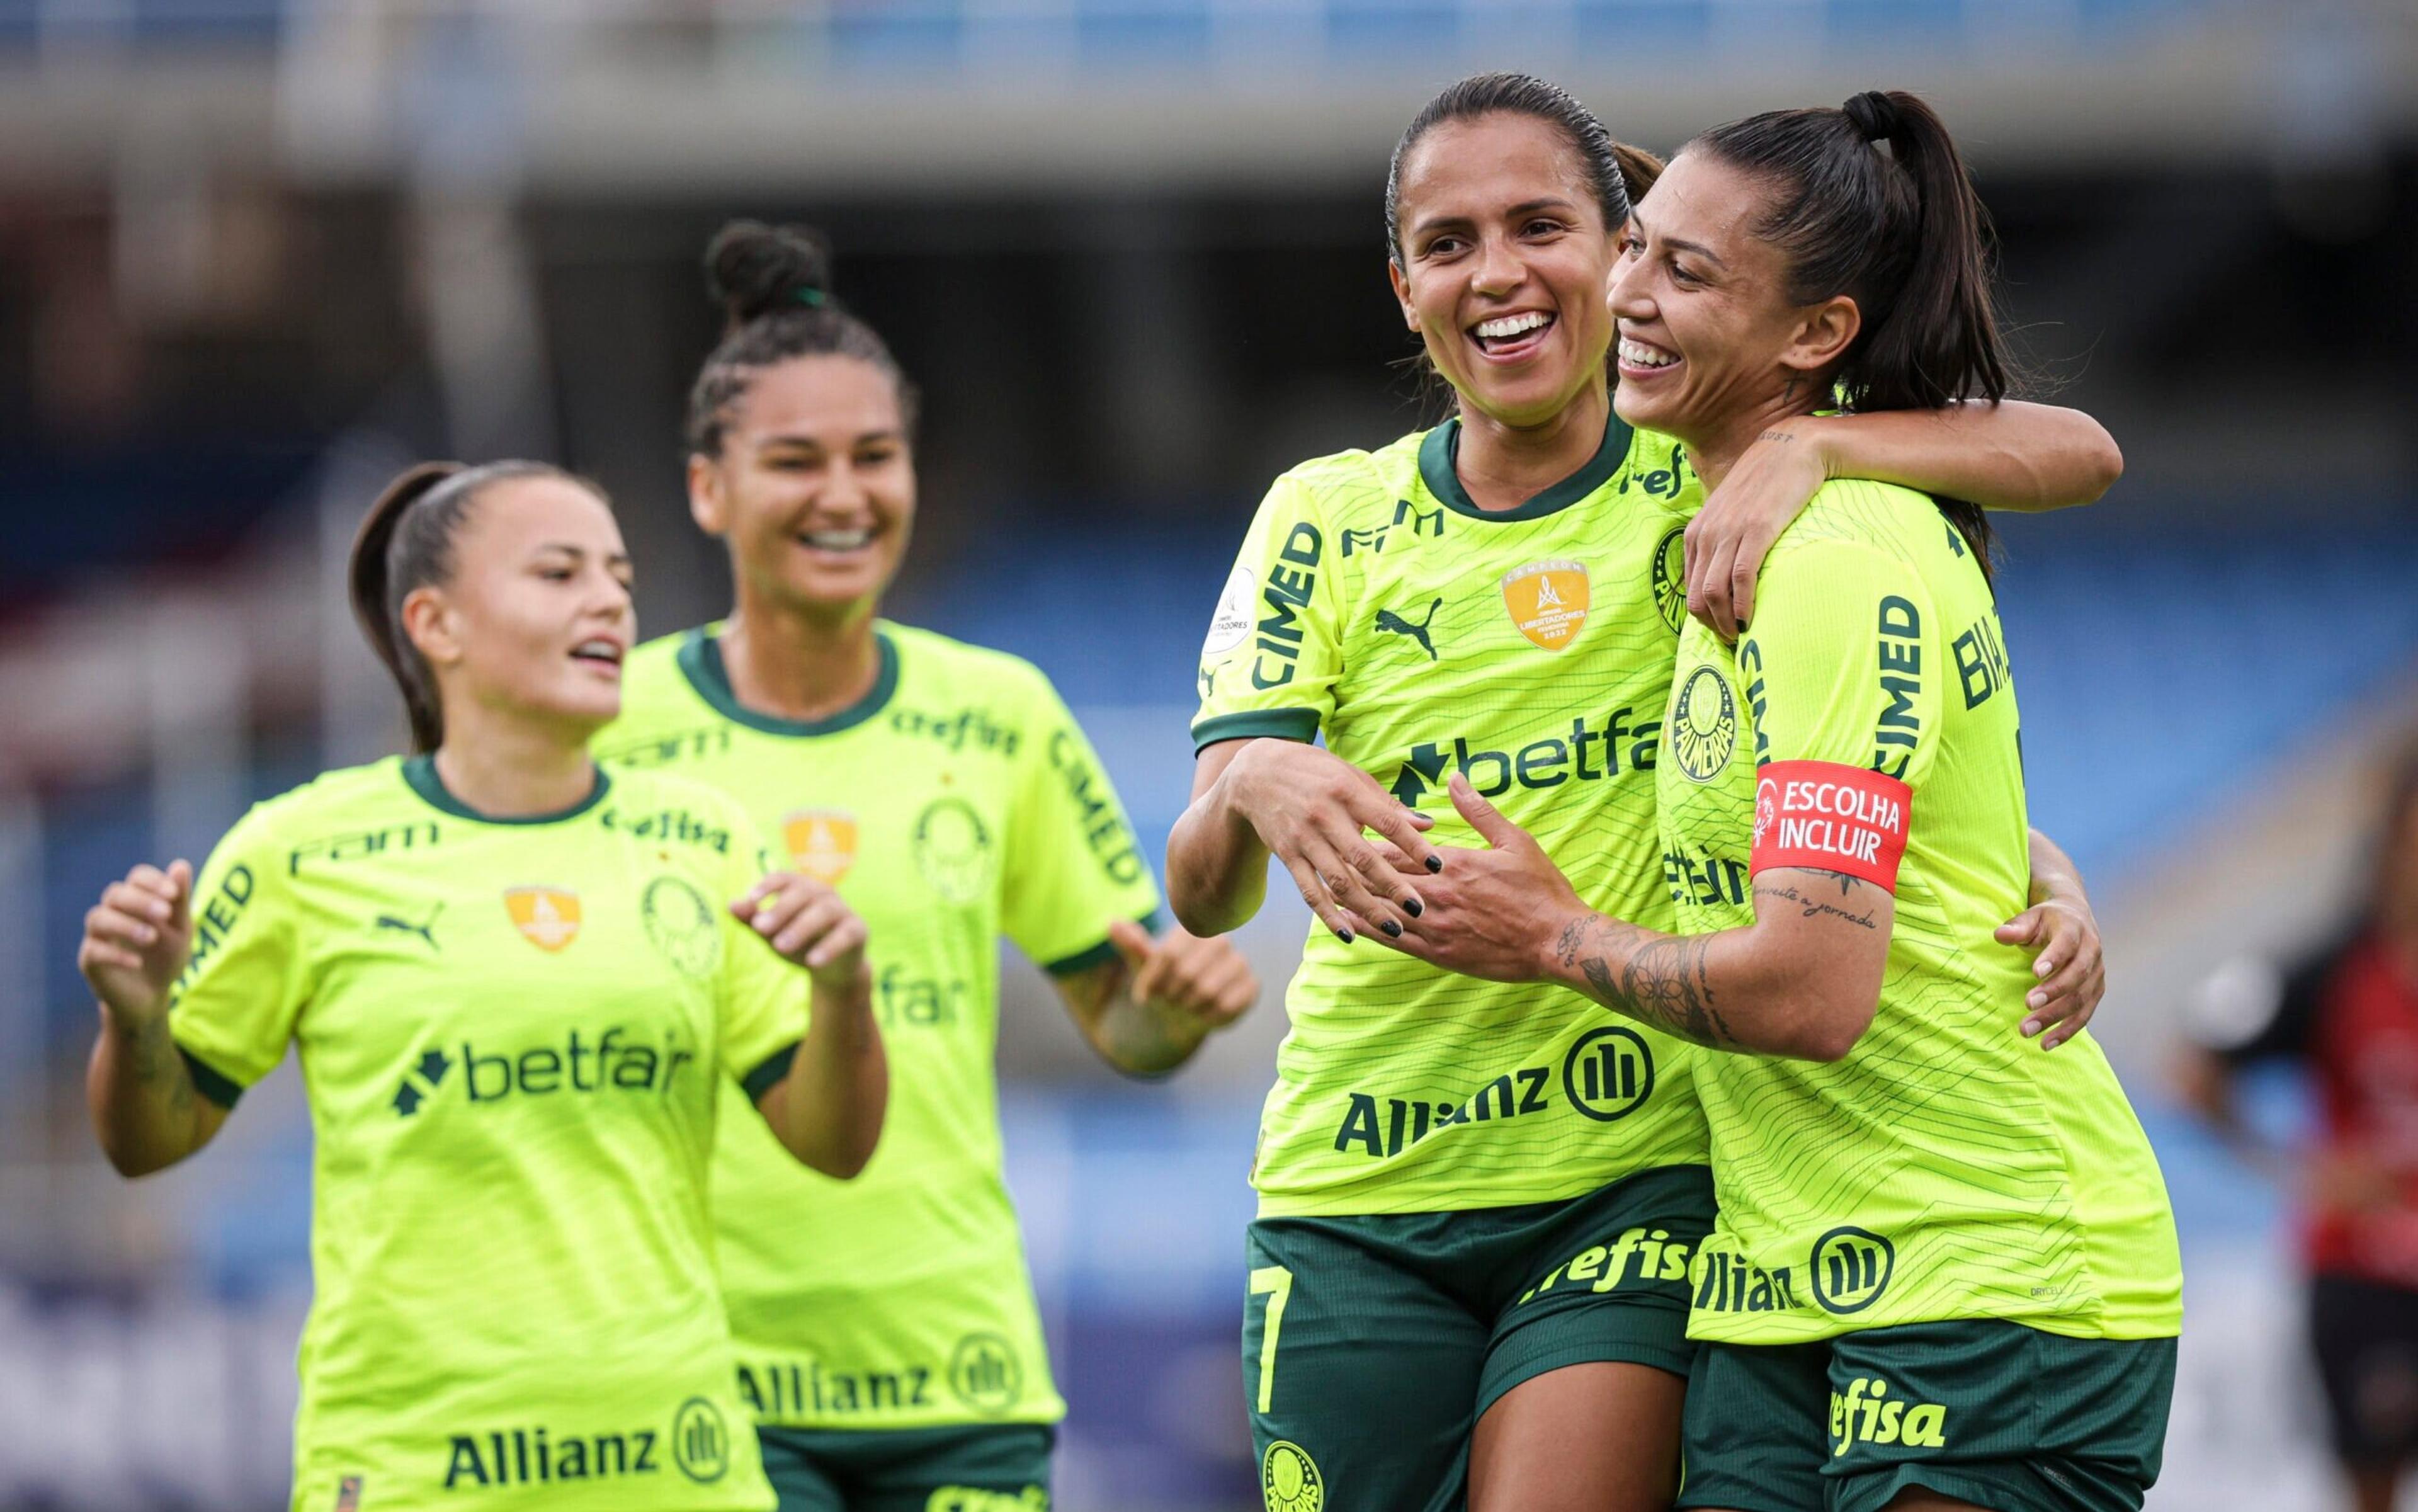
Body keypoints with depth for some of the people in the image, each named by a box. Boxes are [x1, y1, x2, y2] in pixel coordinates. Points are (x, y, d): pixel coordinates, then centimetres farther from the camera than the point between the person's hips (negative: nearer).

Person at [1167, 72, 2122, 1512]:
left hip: (1639, 1177, -3)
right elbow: (1201, 895, -2)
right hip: (1357, 1200, 3)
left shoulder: (1712, 480, 1)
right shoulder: (1327, 518, 6)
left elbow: (2075, 456, -11)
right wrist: (1257, 785, -26)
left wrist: (1811, 445, -28)